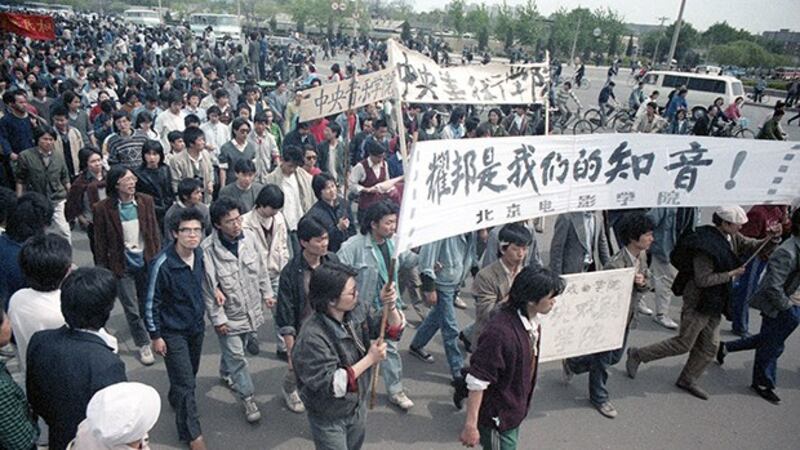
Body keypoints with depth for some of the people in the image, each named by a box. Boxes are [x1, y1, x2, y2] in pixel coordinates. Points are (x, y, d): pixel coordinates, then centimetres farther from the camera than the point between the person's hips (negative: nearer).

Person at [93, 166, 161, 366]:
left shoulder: (146, 201, -4)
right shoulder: (103, 208, -12)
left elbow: (154, 232, 4)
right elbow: (100, 243, -5)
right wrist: (103, 270, -4)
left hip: (146, 262, 2)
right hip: (122, 266, -2)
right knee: (132, 309, 7)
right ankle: (143, 345, 24)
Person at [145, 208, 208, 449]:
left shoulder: (199, 253, -9)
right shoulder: (163, 264, -25)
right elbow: (152, 302, -16)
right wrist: (155, 336, -11)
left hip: (196, 326, 6)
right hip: (173, 332, -6)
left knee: (190, 373, 22)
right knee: (186, 382, -1)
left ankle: (175, 400, 52)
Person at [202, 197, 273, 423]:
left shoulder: (248, 237, -11)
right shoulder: (208, 250, -25)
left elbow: (260, 268, 4)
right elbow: (208, 288, -19)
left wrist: (266, 292, 10)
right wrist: (218, 318, -15)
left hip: (251, 309, 5)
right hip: (228, 315, -5)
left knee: (237, 349, 26)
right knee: (236, 356, 5)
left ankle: (225, 373, 54)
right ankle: (248, 397, 21)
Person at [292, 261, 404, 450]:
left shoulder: (357, 311, -14)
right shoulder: (312, 338, -33)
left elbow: (393, 331, -6)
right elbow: (328, 385, -30)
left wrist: (390, 306, -27)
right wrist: (370, 359, -29)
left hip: (358, 406, 7)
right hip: (329, 420, -7)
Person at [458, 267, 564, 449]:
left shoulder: (532, 320, -5)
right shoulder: (500, 332, -34)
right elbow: (477, 382, -29)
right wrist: (470, 425, -24)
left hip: (514, 411, 8)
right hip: (496, 416, -8)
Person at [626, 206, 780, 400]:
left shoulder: (732, 238, 3)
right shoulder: (706, 246, -25)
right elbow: (703, 280, -26)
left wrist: (772, 237, -12)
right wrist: (731, 274, -20)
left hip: (715, 302, 9)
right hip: (698, 302, -9)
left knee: (709, 347, 15)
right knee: (684, 344, -1)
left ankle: (687, 379, 32)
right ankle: (637, 355, 12)